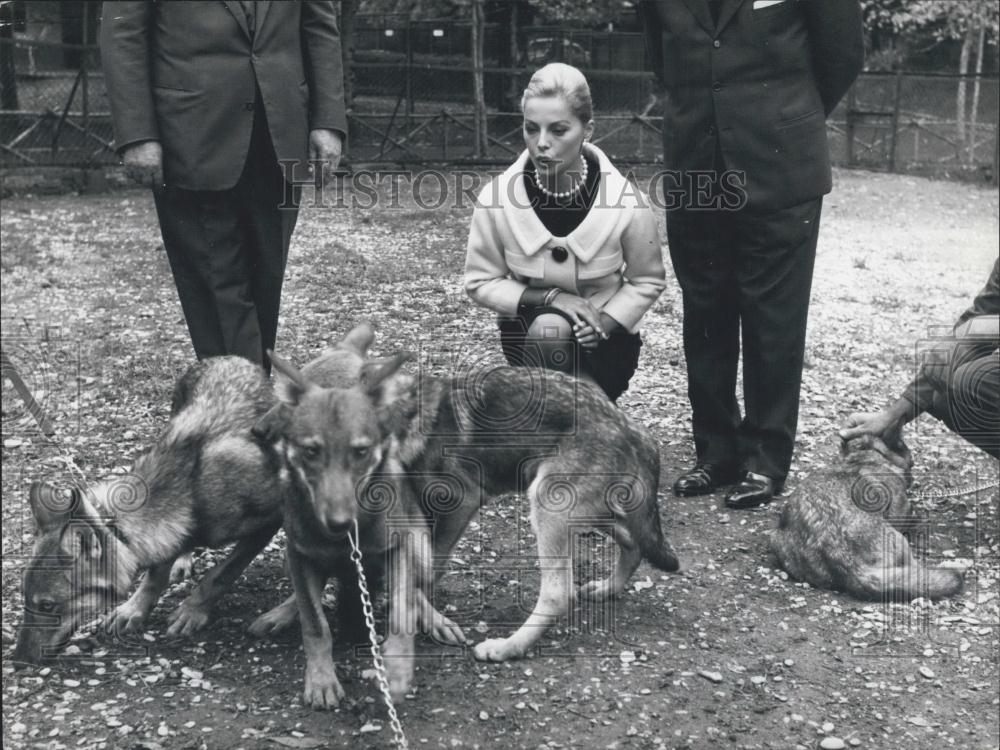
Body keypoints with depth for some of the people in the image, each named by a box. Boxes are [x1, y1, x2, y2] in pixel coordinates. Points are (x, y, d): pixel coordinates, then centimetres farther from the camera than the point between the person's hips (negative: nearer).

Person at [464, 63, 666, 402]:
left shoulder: (626, 202, -20)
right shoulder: (496, 199, -18)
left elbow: (647, 281, -3)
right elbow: (481, 282, -5)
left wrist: (605, 322, -19)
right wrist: (548, 298, -20)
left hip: (605, 338, 0)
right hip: (528, 332, 1)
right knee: (548, 330, -34)